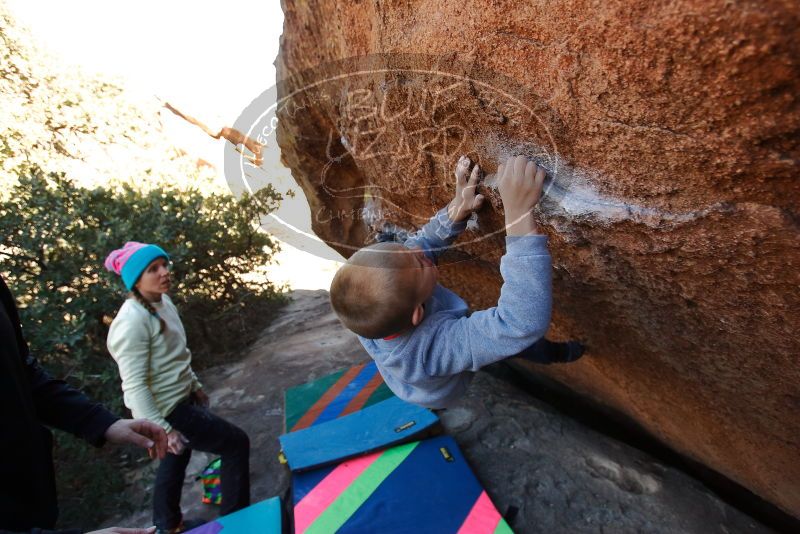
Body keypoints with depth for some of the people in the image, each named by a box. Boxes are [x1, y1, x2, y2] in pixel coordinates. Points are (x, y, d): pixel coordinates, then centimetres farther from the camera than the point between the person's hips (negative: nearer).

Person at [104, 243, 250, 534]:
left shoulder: (163, 302, 2)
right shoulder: (132, 321, -26)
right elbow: (134, 386, -26)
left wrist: (195, 386, 19)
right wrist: (162, 429, -26)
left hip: (183, 399, 9)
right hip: (167, 410, -9)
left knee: (176, 460, 27)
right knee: (236, 444, -1)